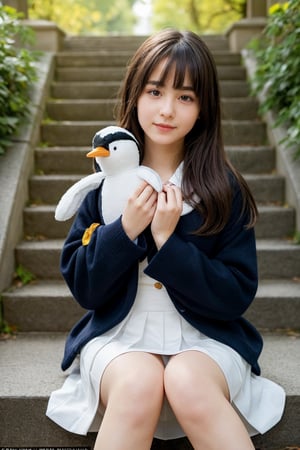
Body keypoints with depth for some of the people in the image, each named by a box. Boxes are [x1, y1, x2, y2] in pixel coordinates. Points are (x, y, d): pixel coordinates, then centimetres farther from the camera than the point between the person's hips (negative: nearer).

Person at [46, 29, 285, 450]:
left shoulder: (225, 190, -1)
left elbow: (238, 296, -5)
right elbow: (81, 286, 1)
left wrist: (168, 242, -17)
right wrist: (125, 230, -16)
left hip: (207, 338, 0)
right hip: (118, 335, 0)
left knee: (189, 384, -33)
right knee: (138, 384, -33)